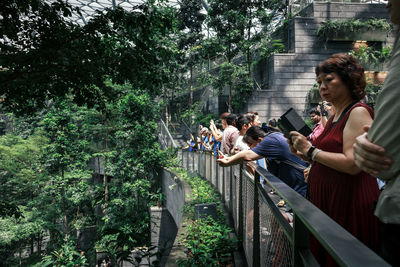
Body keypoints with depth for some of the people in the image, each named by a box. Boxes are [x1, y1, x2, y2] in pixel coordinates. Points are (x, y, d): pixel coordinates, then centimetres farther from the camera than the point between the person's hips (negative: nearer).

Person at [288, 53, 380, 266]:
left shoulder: (358, 112, -12)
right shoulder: (334, 118, 15)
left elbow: (352, 164, -22)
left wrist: (311, 150, -16)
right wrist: (303, 154, 6)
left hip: (350, 203, -9)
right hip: (326, 201, 9)